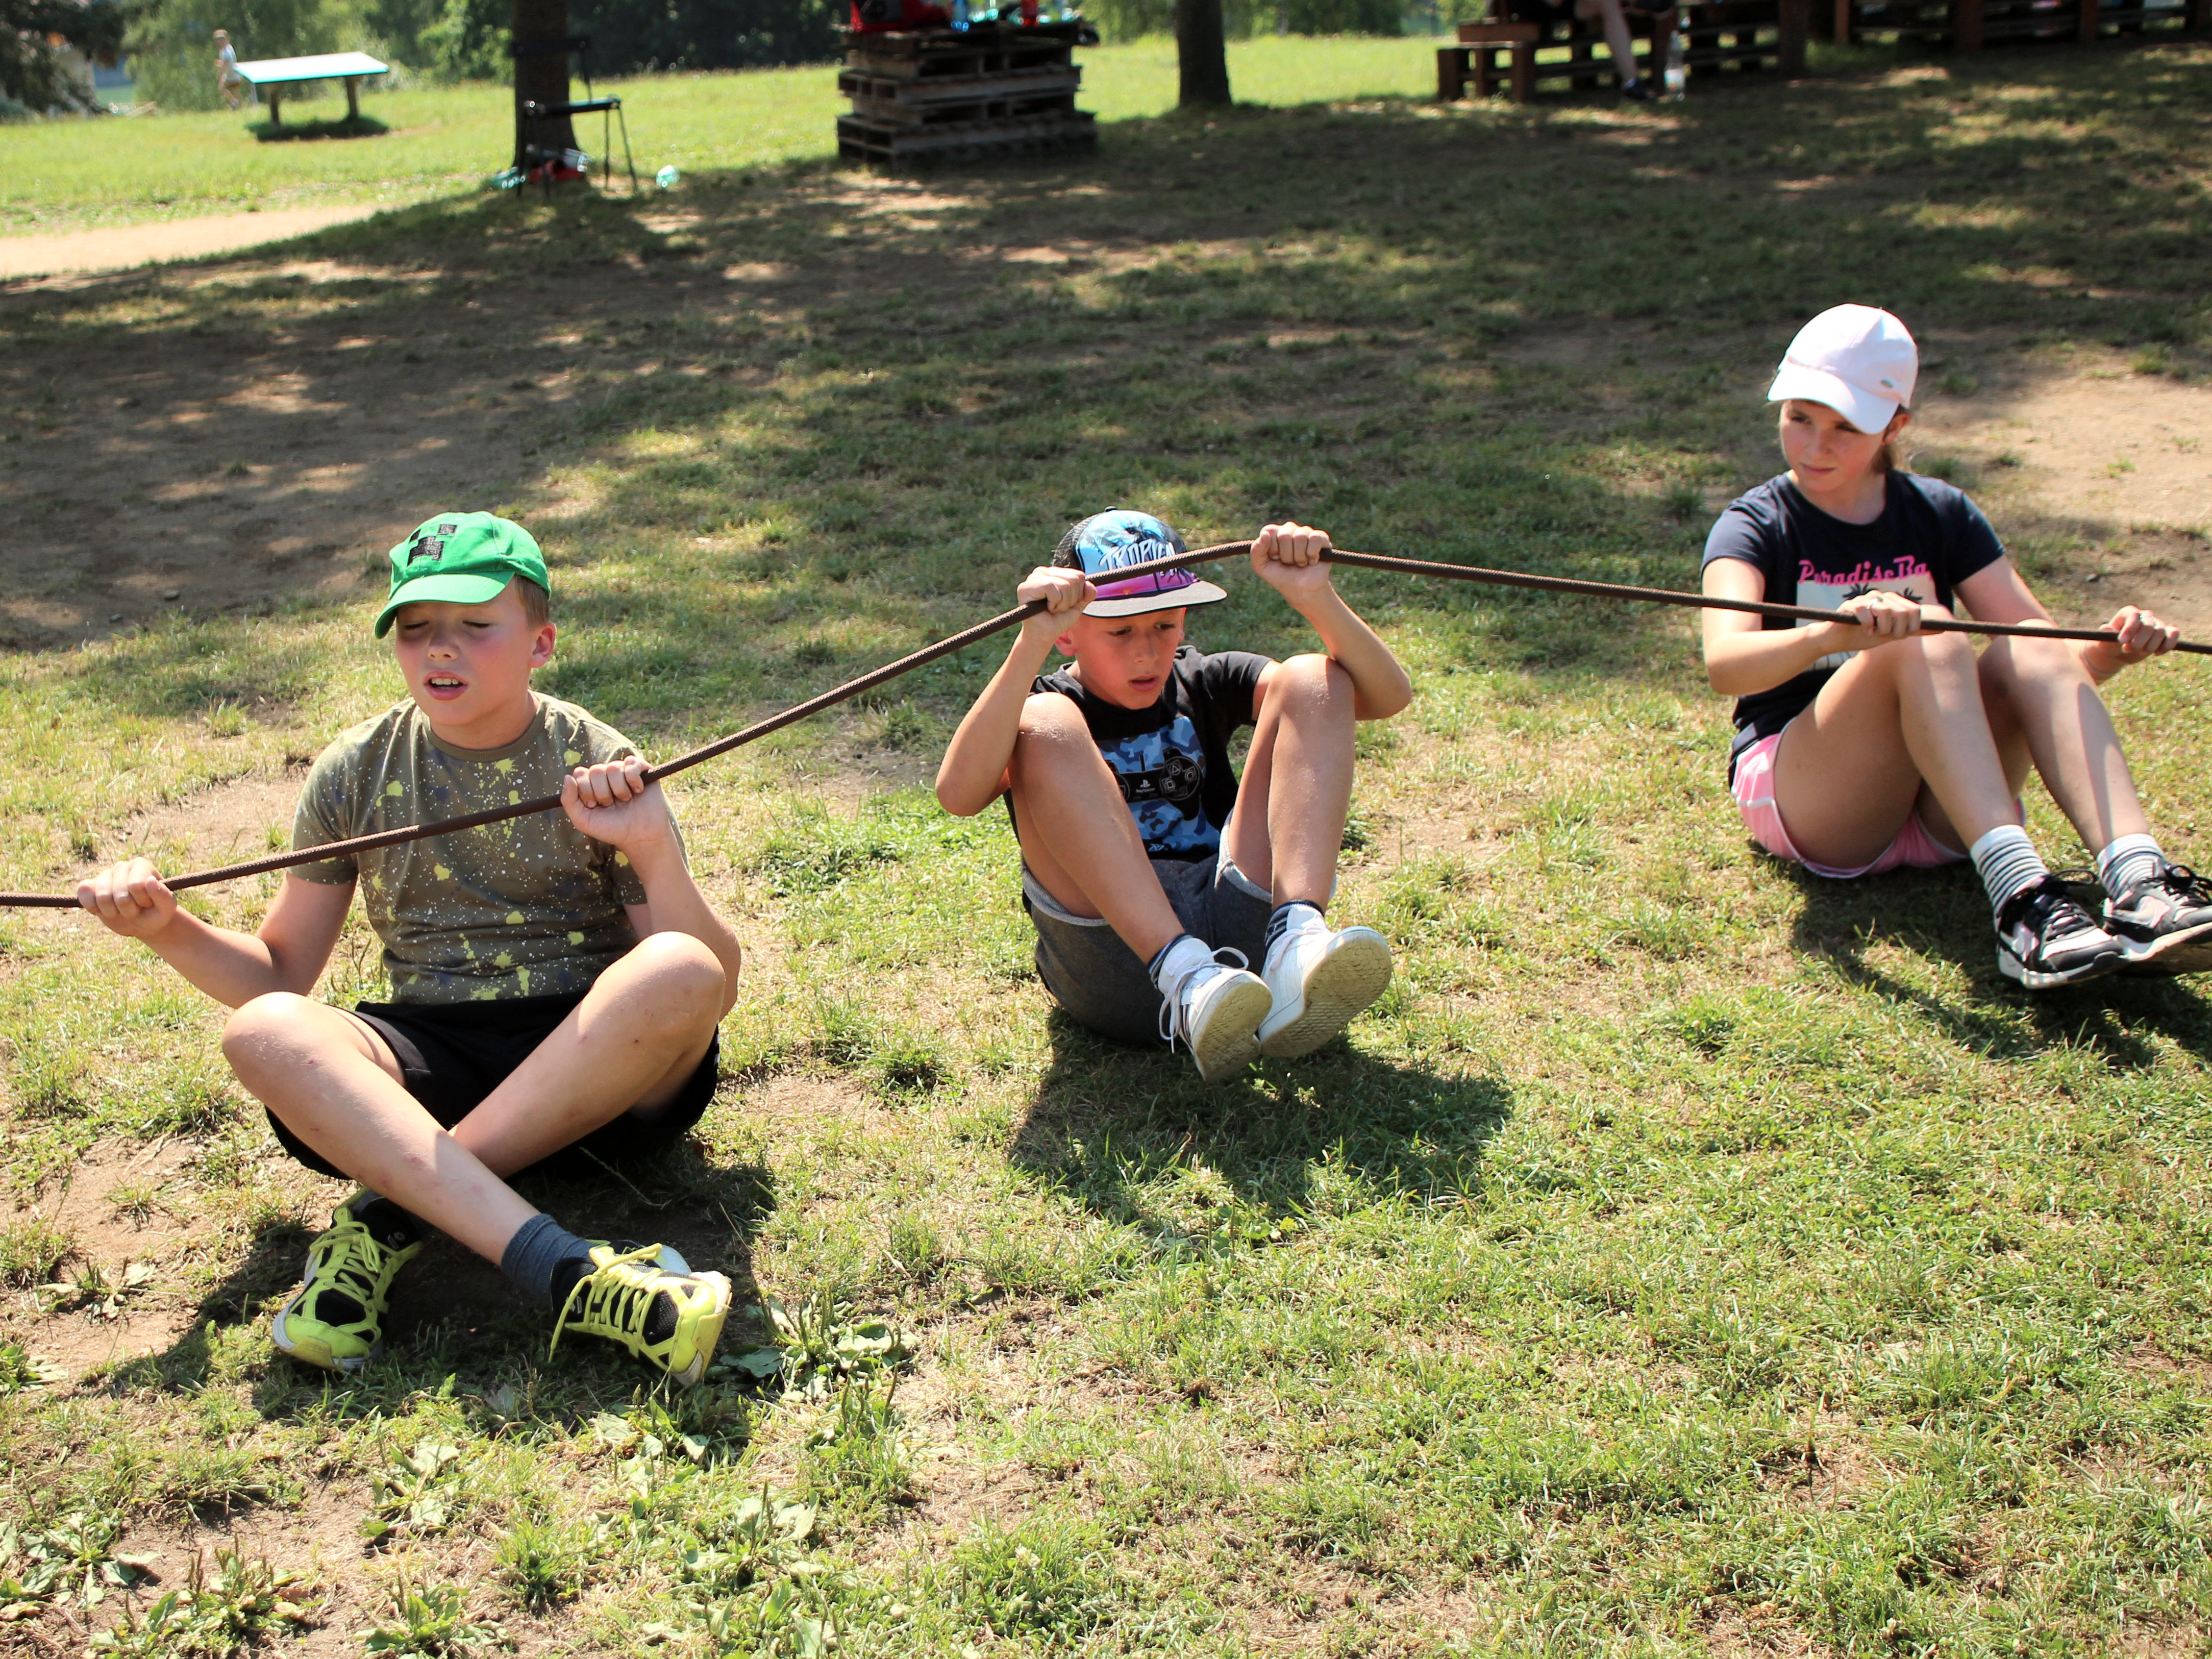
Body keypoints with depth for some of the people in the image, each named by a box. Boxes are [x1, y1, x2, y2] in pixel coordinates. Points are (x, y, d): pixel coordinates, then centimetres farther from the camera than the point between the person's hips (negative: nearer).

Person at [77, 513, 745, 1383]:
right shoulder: (356, 773, 6)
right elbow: (281, 975, 13)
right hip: (430, 1065, 2)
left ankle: (392, 1209, -27)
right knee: (263, 1033, -28)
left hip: (594, 1065, -2)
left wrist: (654, 854, -23)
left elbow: (717, 982, -6)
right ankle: (565, 1271, -43)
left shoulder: (599, 768, -1)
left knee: (680, 974, -33)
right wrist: (170, 931, -6)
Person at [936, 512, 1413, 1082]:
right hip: (1111, 961, -3)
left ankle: (1297, 945, -28)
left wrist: (1314, 596, -12)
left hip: (1239, 922, 3)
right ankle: (1188, 979, -37)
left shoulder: (1207, 684, 18)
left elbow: (1387, 695, 5)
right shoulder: (1035, 706, 8)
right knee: (1045, 726, -21)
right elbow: (958, 795, -18)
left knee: (1312, 680, -4)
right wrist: (1032, 642, -26)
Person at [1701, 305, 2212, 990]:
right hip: (1800, 802, -4)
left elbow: (2049, 649, 4)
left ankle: (2141, 888, -40)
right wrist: (1835, 633, -43)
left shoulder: (1940, 516, 10)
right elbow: (1725, 664, -23)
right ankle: (2021, 904, -46)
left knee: (2032, 654, -22)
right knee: (1925, 644, -29)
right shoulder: (1757, 525, -1)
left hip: (1942, 819, 4)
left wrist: (2110, 649, -19)